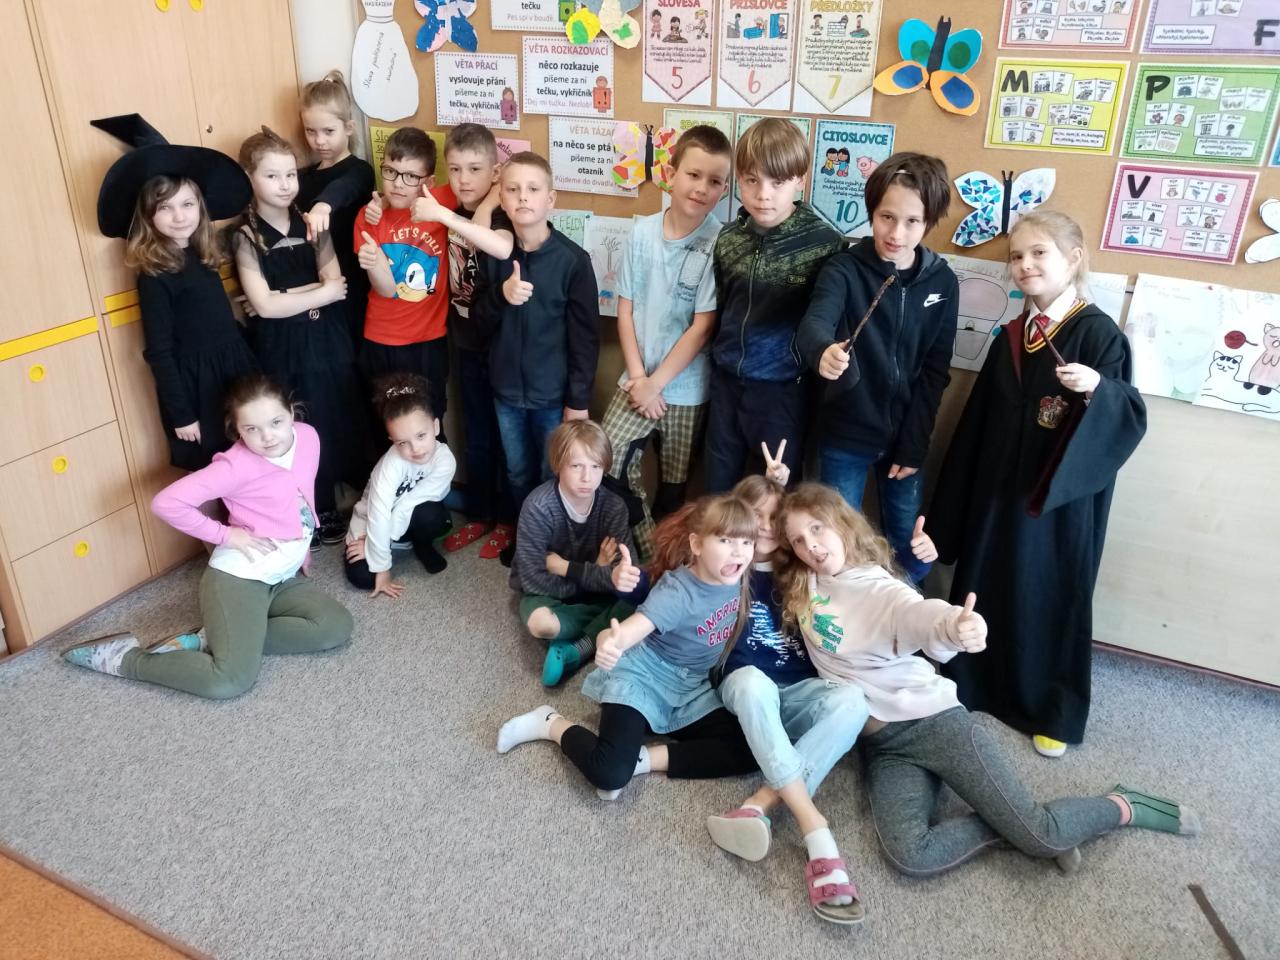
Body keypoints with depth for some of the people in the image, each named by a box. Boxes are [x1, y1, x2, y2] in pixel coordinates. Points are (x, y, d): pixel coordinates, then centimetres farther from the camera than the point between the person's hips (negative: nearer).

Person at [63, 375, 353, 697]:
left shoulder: (308, 437, 0)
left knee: (338, 628, -12)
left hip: (284, 578, 8)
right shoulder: (237, 465, -18)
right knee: (230, 681, -22)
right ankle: (125, 657, 1)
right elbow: (166, 503, -21)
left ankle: (211, 640, -4)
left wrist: (302, 552, 17)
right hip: (238, 577, -8)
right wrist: (225, 535, -16)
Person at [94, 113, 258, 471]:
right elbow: (159, 352, -14)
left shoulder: (201, 255, 4)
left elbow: (220, 319, 10)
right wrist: (180, 414, -14)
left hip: (237, 365, 7)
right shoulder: (154, 276, -15)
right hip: (195, 380, -7)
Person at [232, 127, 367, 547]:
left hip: (328, 340, 3)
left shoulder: (312, 225, 3)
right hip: (283, 350, -3)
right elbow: (264, 306, -16)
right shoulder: (246, 237, -7)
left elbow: (336, 283, -7)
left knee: (345, 421, 9)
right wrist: (319, 293, -13)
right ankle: (320, 512, 21)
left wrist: (285, 297, -17)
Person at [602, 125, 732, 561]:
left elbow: (702, 327, -13)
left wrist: (657, 382, -12)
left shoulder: (719, 245, -13)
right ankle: (647, 552, 18)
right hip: (637, 380, 3)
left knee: (674, 488, 12)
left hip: (686, 389, -2)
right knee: (608, 467, -3)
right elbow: (625, 308, 1)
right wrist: (637, 376, -7)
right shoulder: (642, 232, -3)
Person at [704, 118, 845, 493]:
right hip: (726, 382, 4)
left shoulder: (825, 244, -14)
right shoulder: (729, 238, 1)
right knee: (717, 488, 18)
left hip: (783, 389, -4)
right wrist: (721, 357, 14)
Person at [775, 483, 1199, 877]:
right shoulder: (799, 587, 6)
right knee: (911, 856, -24)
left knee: (1040, 834, -10)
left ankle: (1122, 807, 23)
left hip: (933, 720, -4)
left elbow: (921, 615, -32)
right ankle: (1011, 829, 1)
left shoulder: (876, 588, -10)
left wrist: (957, 625, -55)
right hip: (881, 744, 4)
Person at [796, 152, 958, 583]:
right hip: (845, 434, -2)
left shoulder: (942, 282, -3)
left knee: (912, 550, 14)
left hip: (905, 437, 2)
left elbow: (935, 373, -2)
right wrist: (822, 352, -54)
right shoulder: (844, 269, -11)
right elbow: (813, 324, -31)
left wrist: (913, 447, -5)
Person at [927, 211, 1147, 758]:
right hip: (998, 492, 6)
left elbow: (1132, 418, -15)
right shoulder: (1009, 338, 7)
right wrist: (950, 511, 8)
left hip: (1062, 500, -5)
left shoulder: (1099, 332, -11)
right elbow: (977, 423, 9)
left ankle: (1054, 714, 26)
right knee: (984, 591, 14)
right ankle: (974, 688, 34)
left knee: (1053, 600, 7)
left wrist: (1098, 389, -37)